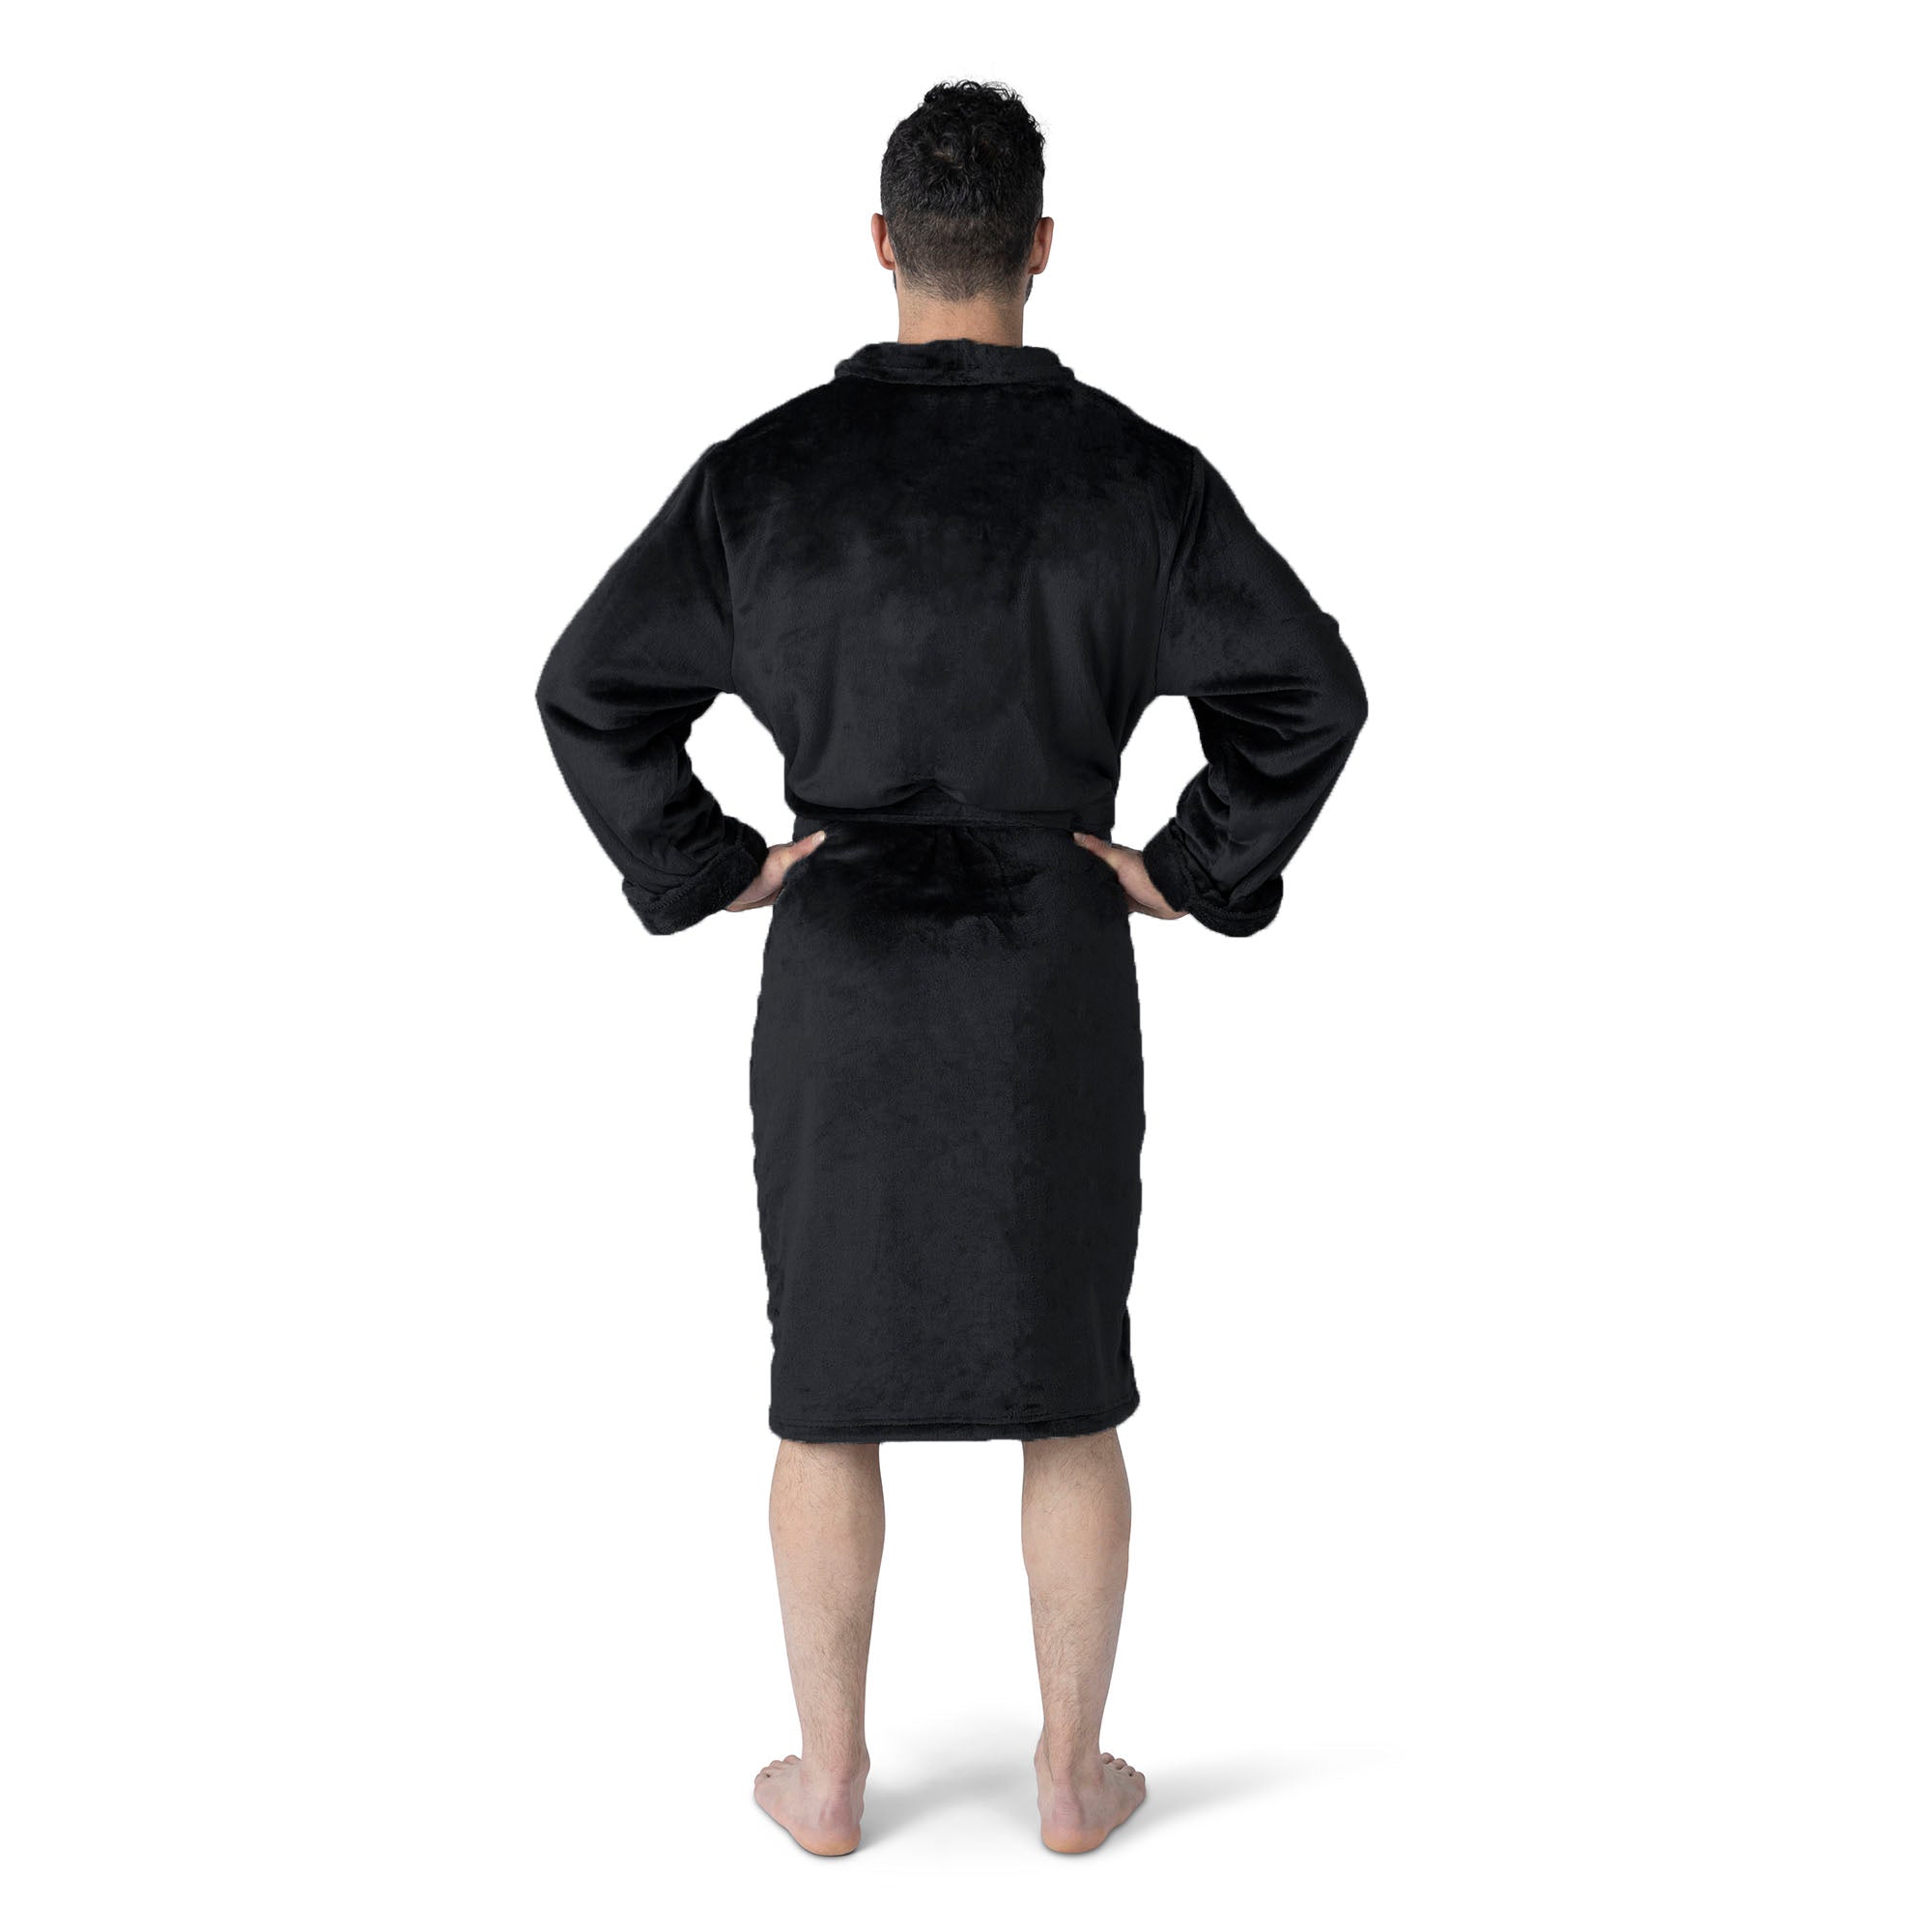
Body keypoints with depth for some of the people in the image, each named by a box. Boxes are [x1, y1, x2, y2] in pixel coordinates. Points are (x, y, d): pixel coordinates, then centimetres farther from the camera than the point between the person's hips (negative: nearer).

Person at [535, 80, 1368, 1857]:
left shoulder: (770, 469, -6)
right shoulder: (1134, 470, -6)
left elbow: (592, 688, -7)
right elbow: (1312, 691, -10)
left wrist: (709, 872, 2)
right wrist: (1191, 871, -1)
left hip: (842, 973, 0)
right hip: (1059, 977, 0)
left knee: (829, 1383, 12)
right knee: (1069, 1387, 12)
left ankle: (832, 1777, 22)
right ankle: (1073, 1775, 22)